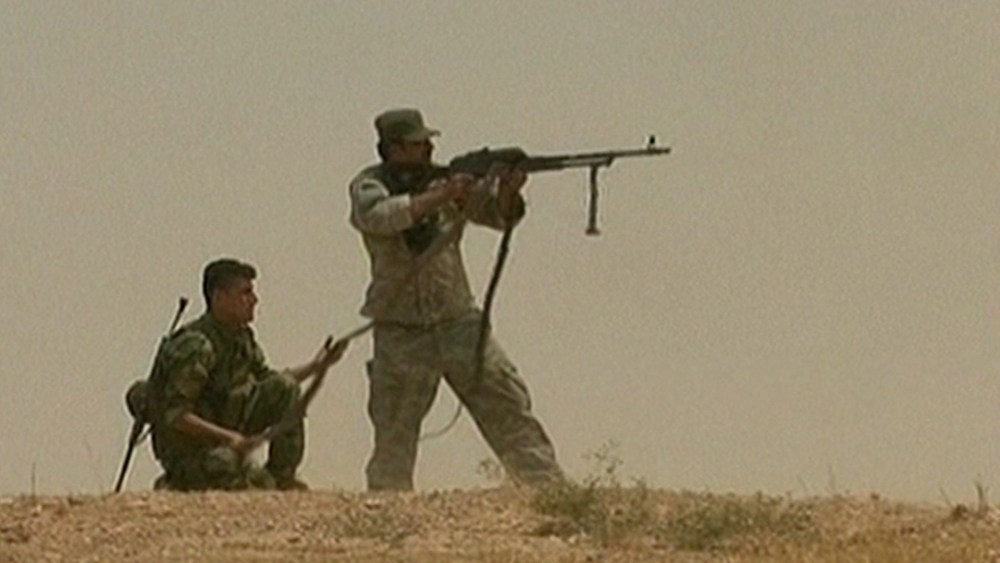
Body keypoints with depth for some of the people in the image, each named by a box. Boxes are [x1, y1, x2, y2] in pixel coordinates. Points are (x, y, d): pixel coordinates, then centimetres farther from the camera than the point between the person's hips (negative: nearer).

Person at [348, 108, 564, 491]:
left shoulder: (447, 179, 5)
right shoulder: (369, 186, -3)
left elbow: (499, 214, -1)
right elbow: (379, 217, -25)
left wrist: (508, 192, -24)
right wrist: (441, 196, -28)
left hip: (458, 321, 3)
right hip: (400, 333, -3)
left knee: (509, 405, -4)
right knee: (395, 434, 1)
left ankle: (551, 487, -2)